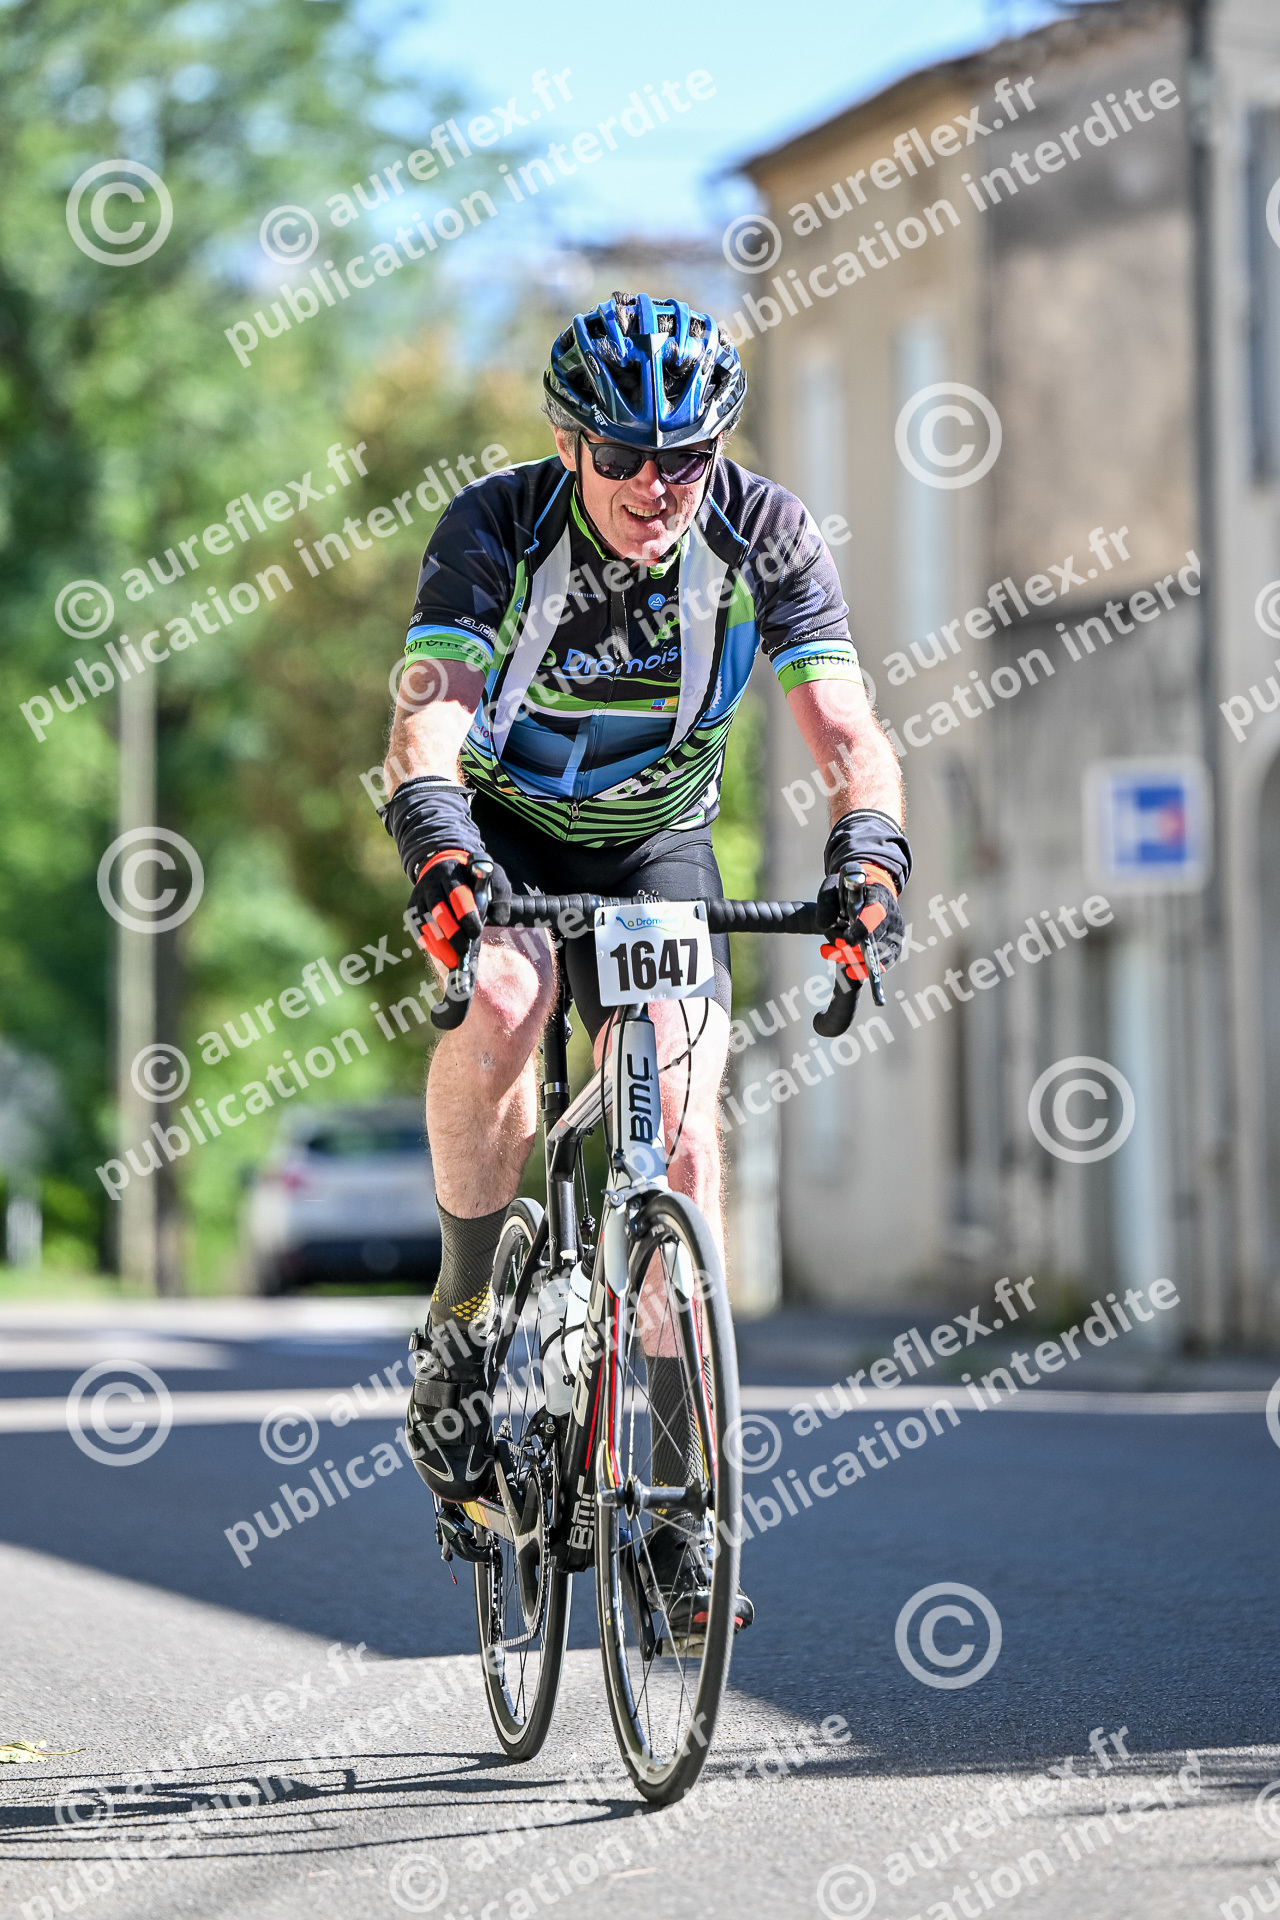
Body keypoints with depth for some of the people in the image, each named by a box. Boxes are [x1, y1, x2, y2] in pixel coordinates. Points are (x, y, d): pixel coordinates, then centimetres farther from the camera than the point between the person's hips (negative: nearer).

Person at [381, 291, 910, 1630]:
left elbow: (844, 728, -27)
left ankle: (683, 1493, -14)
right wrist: (438, 846, -57)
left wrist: (867, 853, -47)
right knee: (503, 995, -35)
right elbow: (427, 715, -37)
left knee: (681, 1102, -18)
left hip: (653, 842, 2)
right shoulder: (495, 528, -25)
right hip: (499, 827, -2)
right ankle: (462, 1322, -14)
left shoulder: (764, 535, -19)